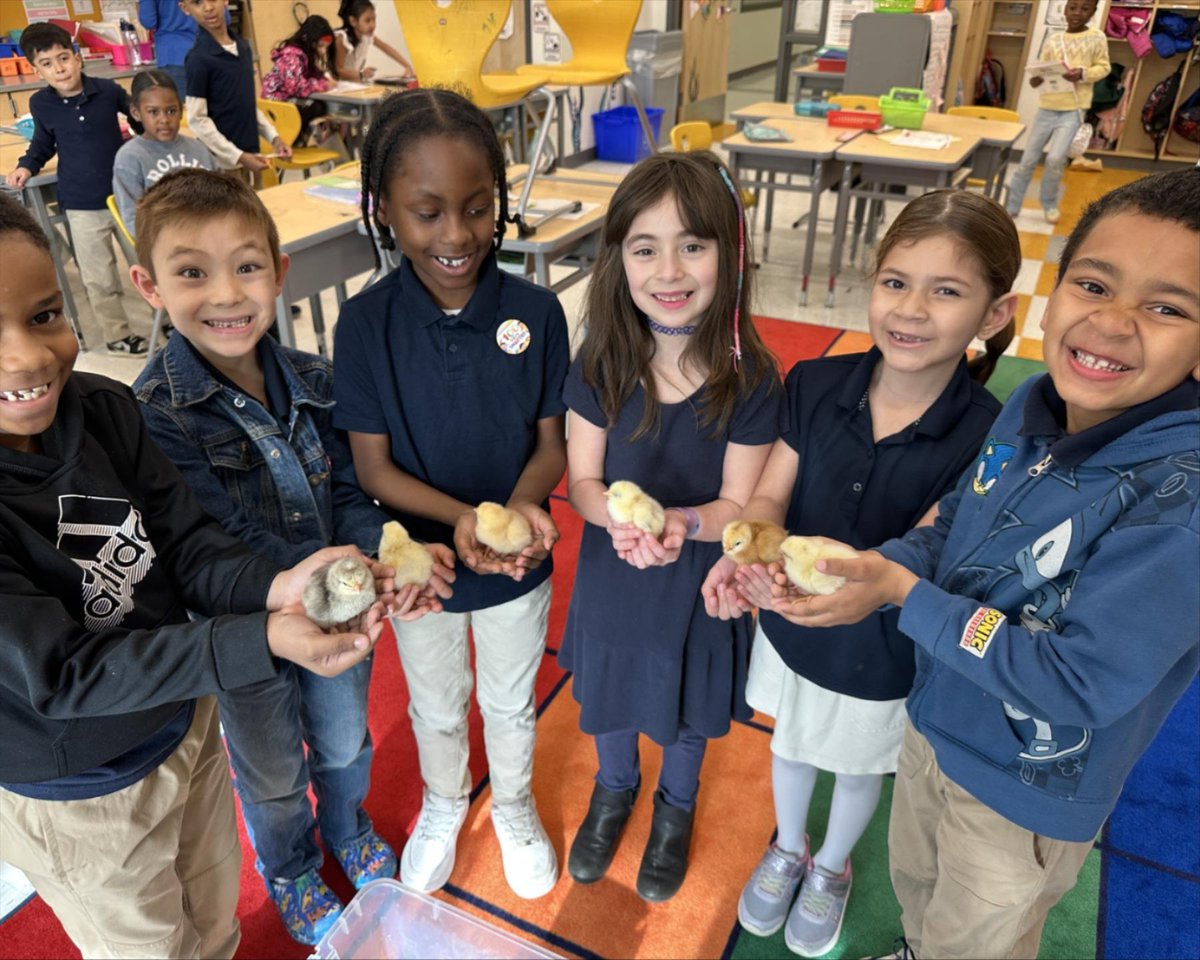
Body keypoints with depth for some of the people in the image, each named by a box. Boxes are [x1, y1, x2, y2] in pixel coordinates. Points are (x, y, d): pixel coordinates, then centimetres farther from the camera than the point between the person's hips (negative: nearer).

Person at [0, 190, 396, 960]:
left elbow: (190, 547, -12)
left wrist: (272, 587, -34)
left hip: (187, 723, 4)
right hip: (76, 799, -4)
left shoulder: (103, 407, -17)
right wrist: (260, 640, -39)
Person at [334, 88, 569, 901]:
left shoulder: (536, 311, -17)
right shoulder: (366, 323, -18)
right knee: (436, 704, 26)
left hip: (518, 559, 0)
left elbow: (553, 441, -8)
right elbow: (373, 465, -13)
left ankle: (514, 805, 54)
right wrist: (460, 517, -30)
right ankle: (444, 803, 56)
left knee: (511, 701, 24)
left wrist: (523, 505, -29)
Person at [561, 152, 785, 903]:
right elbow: (582, 481, -10)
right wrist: (620, 519, -31)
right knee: (611, 691, 25)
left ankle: (676, 809, 56)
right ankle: (614, 790, 58)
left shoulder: (750, 380, -22)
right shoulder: (600, 365, -16)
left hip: (700, 578, -1)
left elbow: (738, 505, -15)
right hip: (612, 571, 2)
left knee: (689, 707, 23)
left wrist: (681, 522, -36)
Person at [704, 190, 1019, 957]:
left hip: (882, 652, -2)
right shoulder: (815, 384, -18)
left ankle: (832, 868, 59)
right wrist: (749, 554, -36)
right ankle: (788, 848, 60)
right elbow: (769, 497, -14)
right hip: (790, 627, 2)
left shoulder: (986, 436, -26)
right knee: (790, 745, 28)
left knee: (859, 768, 27)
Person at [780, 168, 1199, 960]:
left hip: (1029, 789, -5)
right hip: (936, 721, 6)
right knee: (917, 888, 32)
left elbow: (1080, 681, -31)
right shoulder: (1031, 409, -12)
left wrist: (902, 595, -28)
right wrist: (869, 566, -19)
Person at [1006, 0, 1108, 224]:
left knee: (1055, 159, -14)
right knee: (1028, 159, 5)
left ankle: (1049, 203, 9)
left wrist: (1083, 73, -17)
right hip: (1047, 108, 3)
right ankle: (1011, 206, 16)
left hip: (1073, 111, -3)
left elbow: (1103, 67, 1)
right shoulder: (1052, 40, 5)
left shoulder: (1097, 38, 0)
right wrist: (1036, 80, -16)